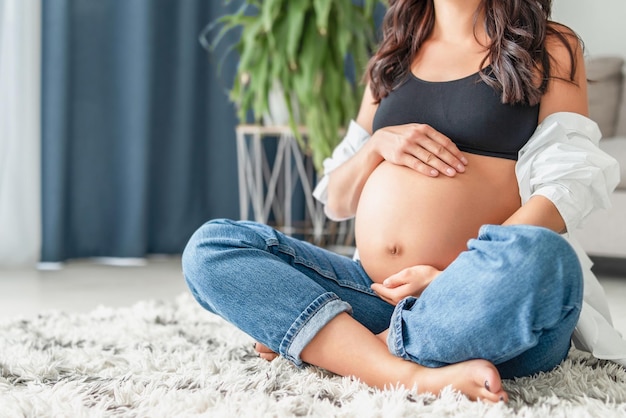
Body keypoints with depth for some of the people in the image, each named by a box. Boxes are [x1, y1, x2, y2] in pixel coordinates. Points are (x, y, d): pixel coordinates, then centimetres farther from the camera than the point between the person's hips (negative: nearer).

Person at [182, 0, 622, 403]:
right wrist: (378, 144, 0)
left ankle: (314, 341, -17)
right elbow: (336, 201, 22)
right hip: (378, 294, 5)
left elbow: (562, 190, -4)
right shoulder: (394, 59, 23)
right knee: (210, 247, -11)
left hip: (491, 310, -4)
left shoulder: (551, 48, 10)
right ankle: (411, 374, -28)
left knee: (537, 256, -37)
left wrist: (461, 282, -17)